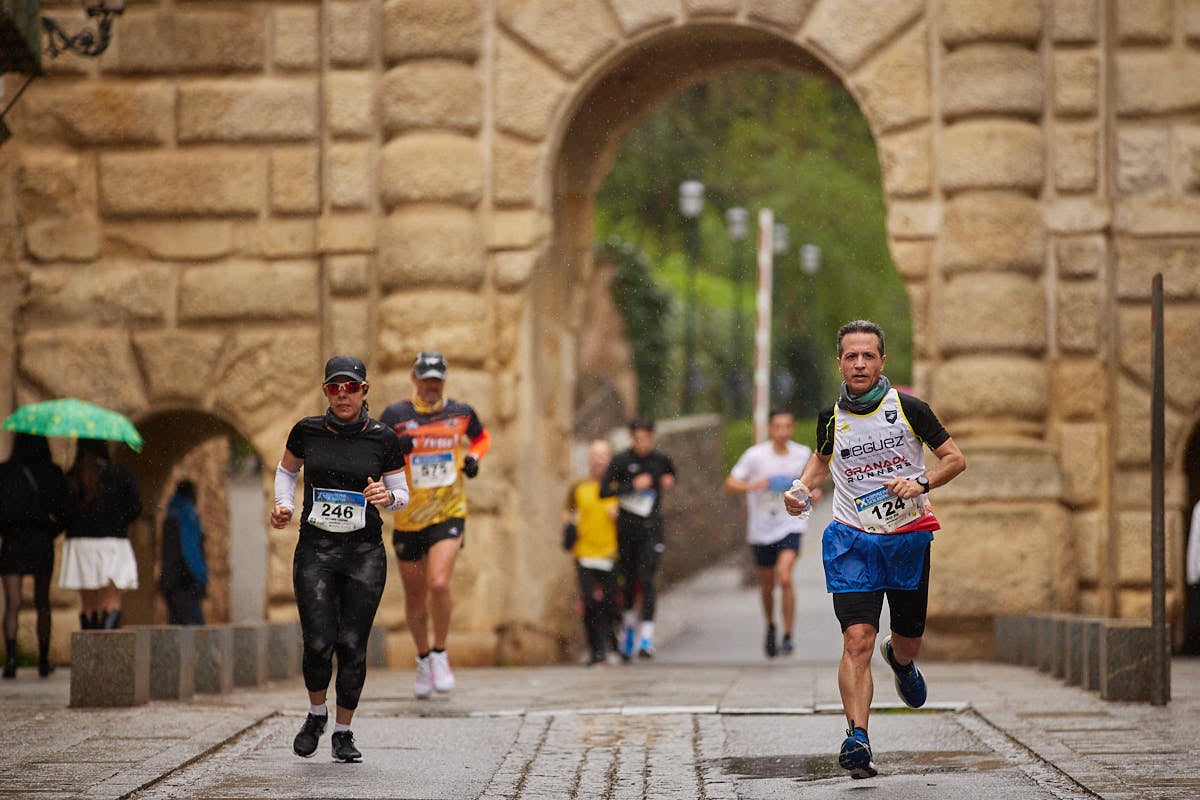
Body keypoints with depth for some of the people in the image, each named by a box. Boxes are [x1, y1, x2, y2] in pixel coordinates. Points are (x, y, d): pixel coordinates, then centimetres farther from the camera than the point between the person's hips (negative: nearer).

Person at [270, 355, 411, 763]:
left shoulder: (383, 439, -1)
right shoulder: (307, 431, 1)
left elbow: (401, 493, 8)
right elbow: (286, 470, 19)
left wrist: (387, 497, -15)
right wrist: (283, 505, 1)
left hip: (365, 553, 0)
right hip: (315, 550, 0)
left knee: (352, 645, -2)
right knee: (319, 642, -10)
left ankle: (343, 733, 15)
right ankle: (316, 713, 19)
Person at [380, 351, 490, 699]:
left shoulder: (461, 412, 3)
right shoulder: (396, 415, -3)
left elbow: (482, 438, 22)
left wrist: (473, 458, 2)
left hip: (449, 514, -1)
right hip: (408, 518, 1)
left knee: (439, 584, -21)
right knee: (414, 597, 9)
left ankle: (440, 655, 0)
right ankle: (423, 658, 34)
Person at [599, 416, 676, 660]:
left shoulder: (661, 459, 3)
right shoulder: (621, 461, -4)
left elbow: (671, 474, 26)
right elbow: (604, 491, -9)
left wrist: (668, 481, 4)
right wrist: (633, 486, -15)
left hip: (651, 527, -1)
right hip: (627, 527, 1)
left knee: (646, 579, -13)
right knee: (627, 580, 11)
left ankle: (647, 636, -18)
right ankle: (629, 621, 38)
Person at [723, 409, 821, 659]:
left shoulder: (803, 454, -1)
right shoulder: (755, 455, -10)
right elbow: (729, 485, -9)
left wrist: (813, 493, -4)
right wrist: (753, 485, -27)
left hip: (790, 525, -1)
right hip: (761, 528, 1)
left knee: (785, 578, -21)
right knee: (767, 585, 15)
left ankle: (788, 637, -12)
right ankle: (770, 627, 43)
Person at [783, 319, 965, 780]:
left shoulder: (909, 408, -6)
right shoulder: (831, 417, 0)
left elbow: (955, 458, 1)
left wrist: (921, 484, -17)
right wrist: (803, 489, 2)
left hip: (909, 538, 0)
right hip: (852, 540, 0)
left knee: (908, 642, 14)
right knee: (858, 639, -17)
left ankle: (899, 658, 52)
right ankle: (857, 738, -21)